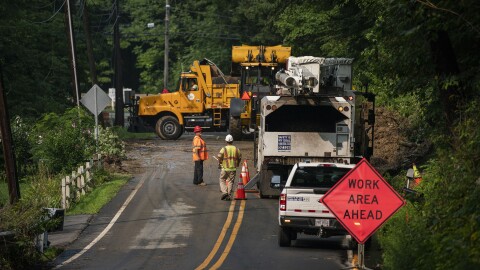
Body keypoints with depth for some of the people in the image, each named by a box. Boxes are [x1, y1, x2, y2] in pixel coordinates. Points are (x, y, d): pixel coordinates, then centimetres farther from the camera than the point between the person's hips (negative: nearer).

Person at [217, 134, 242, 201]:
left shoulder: (223, 149, -8)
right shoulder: (236, 149, 2)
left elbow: (219, 157, -15)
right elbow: (239, 158, 11)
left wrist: (219, 163, 4)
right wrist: (237, 164, 28)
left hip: (225, 168, -2)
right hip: (233, 168, 2)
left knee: (222, 180, 13)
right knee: (230, 181, 9)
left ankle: (224, 192, -6)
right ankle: (229, 195, 7)